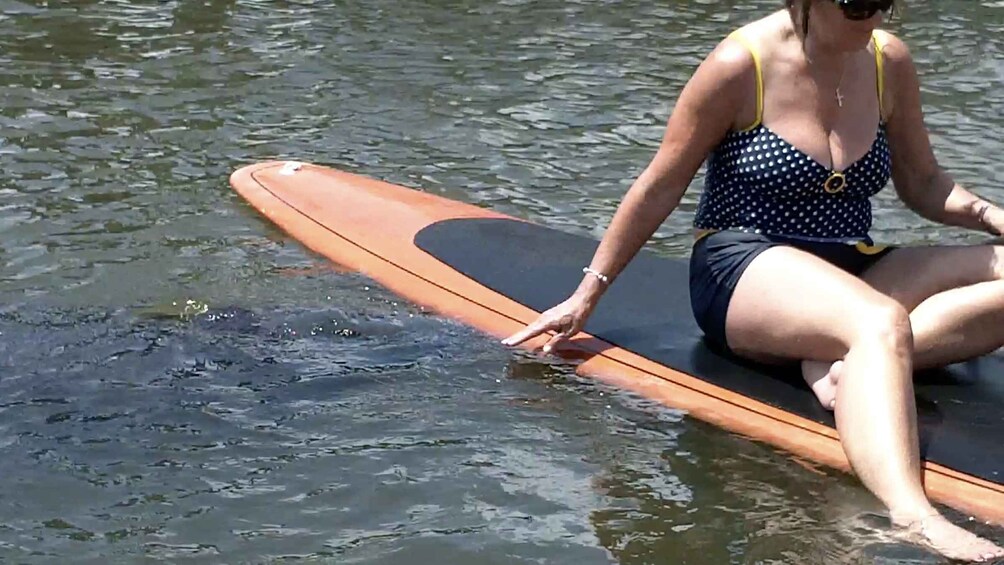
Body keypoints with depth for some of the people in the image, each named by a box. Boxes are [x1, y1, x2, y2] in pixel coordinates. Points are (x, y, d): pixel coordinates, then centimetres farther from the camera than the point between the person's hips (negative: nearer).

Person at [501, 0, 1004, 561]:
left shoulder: (890, 62, 6)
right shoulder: (742, 64, -8)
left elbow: (923, 183, 16)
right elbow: (660, 186, -1)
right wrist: (588, 294, 2)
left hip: (854, 270, 7)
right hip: (744, 268, -6)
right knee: (880, 323, -39)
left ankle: (844, 365, -31)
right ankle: (913, 517, -62)